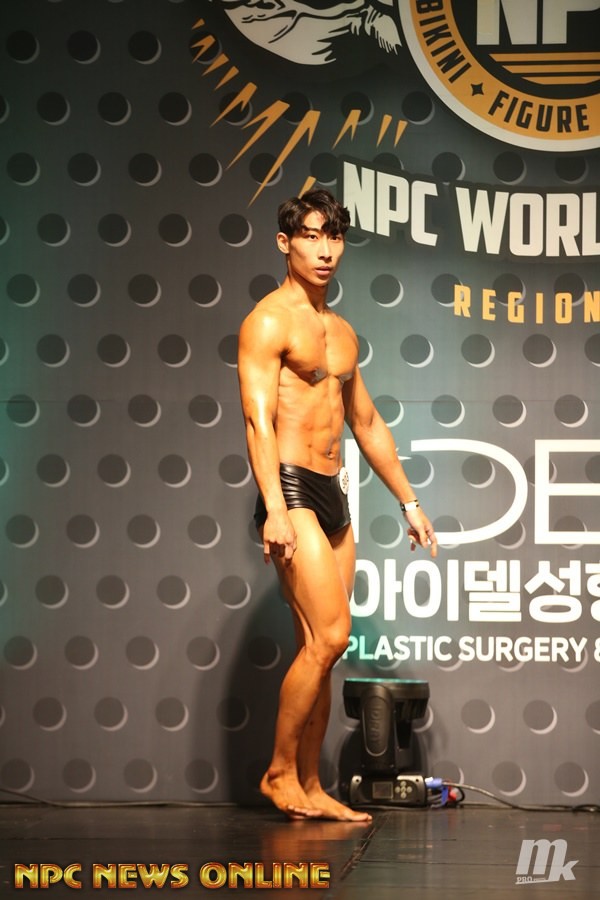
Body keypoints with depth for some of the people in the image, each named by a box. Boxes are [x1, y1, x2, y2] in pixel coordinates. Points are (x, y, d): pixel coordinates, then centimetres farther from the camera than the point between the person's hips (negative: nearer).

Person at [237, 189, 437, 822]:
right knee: (328, 636, -15)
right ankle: (279, 772, -4)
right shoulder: (269, 321, -6)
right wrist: (274, 510, -26)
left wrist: (408, 501, 24)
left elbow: (367, 424, 26)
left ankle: (309, 788, 10)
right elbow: (258, 419, -16)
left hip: (333, 493, 8)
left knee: (318, 648, 6)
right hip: (292, 488, -8)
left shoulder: (341, 332, 20)